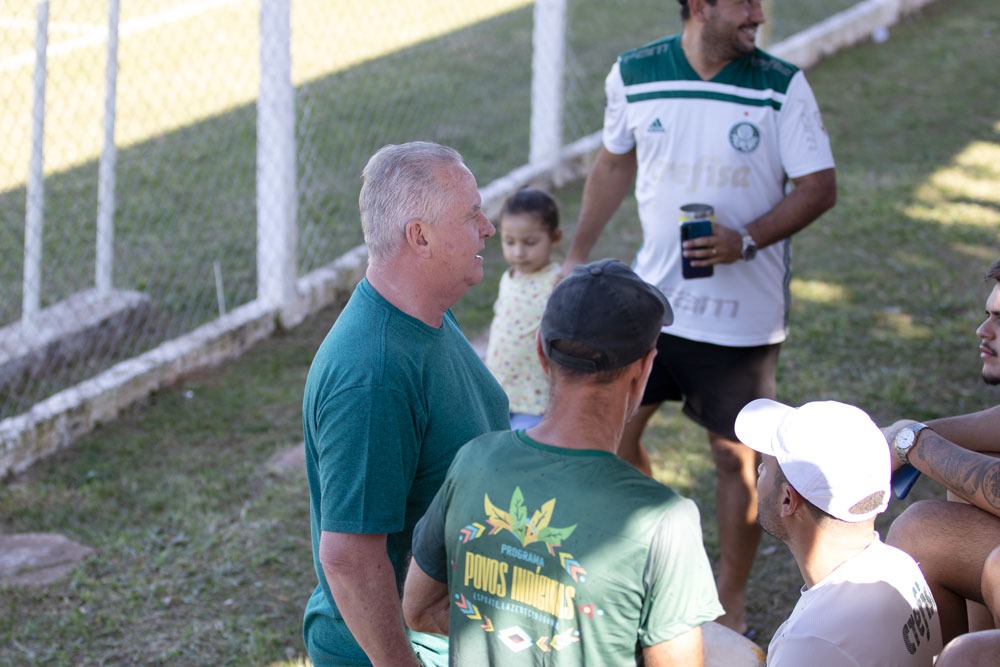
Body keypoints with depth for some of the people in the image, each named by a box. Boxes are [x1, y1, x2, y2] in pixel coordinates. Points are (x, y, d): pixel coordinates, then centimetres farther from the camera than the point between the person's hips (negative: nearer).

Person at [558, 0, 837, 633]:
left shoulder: (782, 87, -10)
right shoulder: (633, 75, -3)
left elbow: (820, 186, -8)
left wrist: (747, 240, -22)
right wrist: (577, 255, 14)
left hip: (742, 311, -3)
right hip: (653, 293, 3)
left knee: (737, 455, 5)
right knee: (612, 427, 9)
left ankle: (730, 605, 22)